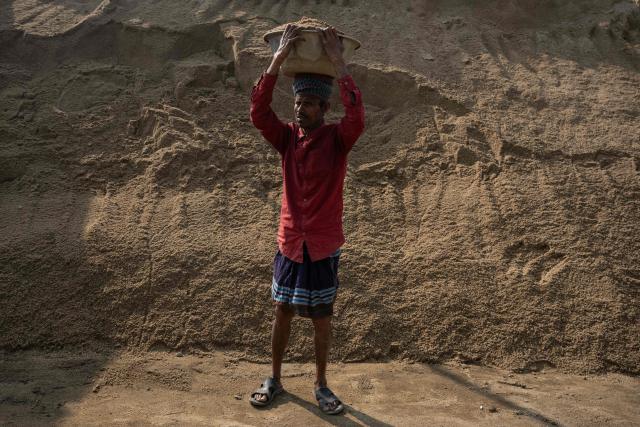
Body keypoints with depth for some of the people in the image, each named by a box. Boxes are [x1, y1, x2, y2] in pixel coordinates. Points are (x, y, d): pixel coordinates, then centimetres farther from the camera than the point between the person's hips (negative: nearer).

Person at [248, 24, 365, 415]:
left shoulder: (337, 139, -8)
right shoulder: (287, 137, 0)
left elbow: (357, 119, -29)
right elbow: (258, 112, -15)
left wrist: (339, 63, -28)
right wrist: (279, 59, -21)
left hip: (323, 245, -2)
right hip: (289, 242, 3)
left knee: (321, 318, 10)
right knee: (283, 313, 14)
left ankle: (321, 385, 29)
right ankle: (274, 380, 32)